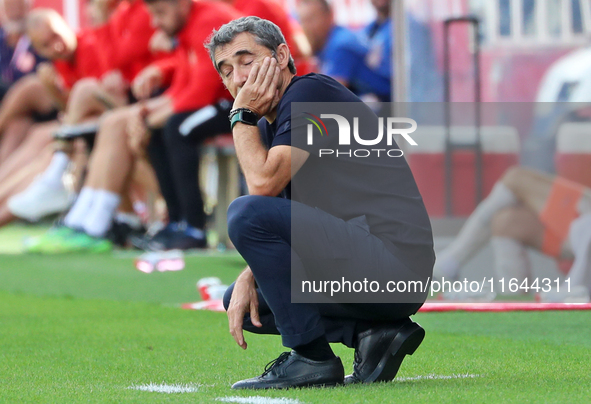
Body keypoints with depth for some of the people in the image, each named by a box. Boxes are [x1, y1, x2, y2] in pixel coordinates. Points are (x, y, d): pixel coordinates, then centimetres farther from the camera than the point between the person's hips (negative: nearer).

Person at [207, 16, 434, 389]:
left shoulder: (311, 93, -9)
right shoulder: (270, 126, 20)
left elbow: (263, 184, -19)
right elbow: (282, 233, 20)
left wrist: (242, 117, -5)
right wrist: (250, 277, 2)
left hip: (393, 261, -10)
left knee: (247, 214, -21)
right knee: (243, 302, 19)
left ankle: (312, 357, -14)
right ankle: (372, 333, 4)